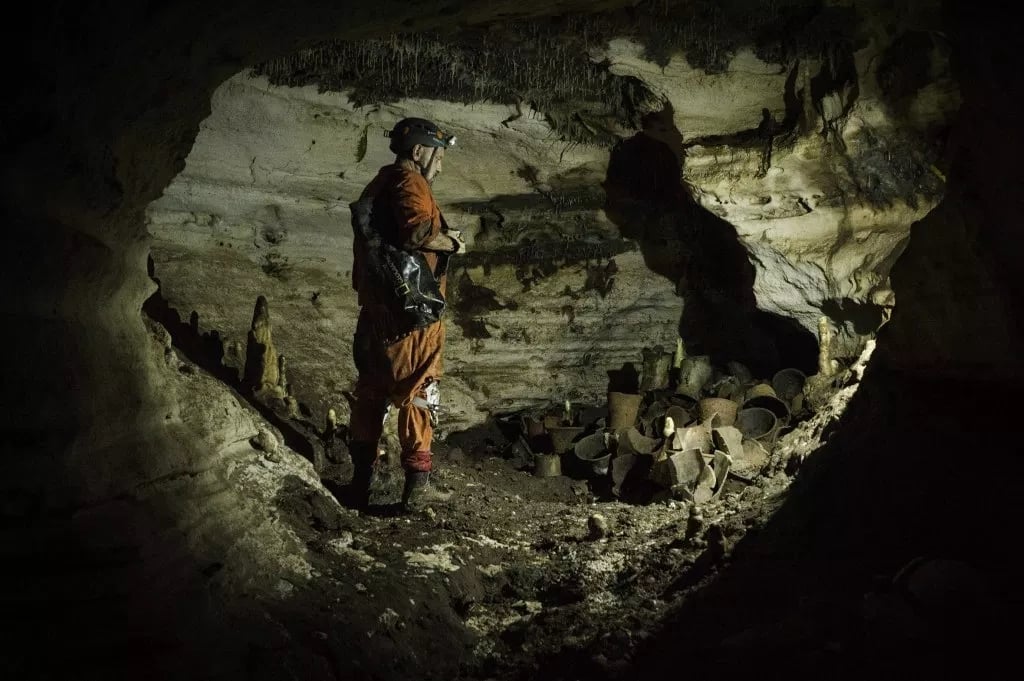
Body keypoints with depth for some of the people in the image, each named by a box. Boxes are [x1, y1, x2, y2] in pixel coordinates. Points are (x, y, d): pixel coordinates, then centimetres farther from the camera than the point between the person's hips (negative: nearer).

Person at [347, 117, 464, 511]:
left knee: (372, 390, 12)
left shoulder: (378, 185, 22)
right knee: (419, 390, -4)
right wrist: (452, 242, -8)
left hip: (376, 305, 9)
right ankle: (417, 482, -4)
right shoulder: (409, 182, -8)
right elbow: (419, 231, -24)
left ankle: (361, 482, 17)